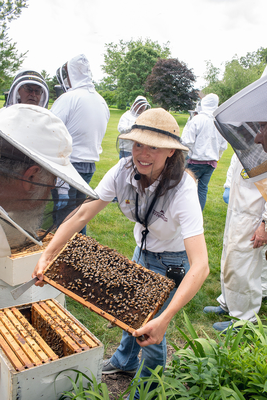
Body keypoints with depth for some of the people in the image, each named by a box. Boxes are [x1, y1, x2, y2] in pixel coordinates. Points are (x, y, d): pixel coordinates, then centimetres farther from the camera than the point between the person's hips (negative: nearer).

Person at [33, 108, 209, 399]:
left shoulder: (182, 190, -37)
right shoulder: (123, 172, -23)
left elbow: (200, 266, -43)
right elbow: (82, 214, -19)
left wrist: (164, 318, -51)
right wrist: (48, 255, -27)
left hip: (173, 260, -5)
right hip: (143, 248, 5)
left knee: (150, 332, 3)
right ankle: (125, 361, 57)